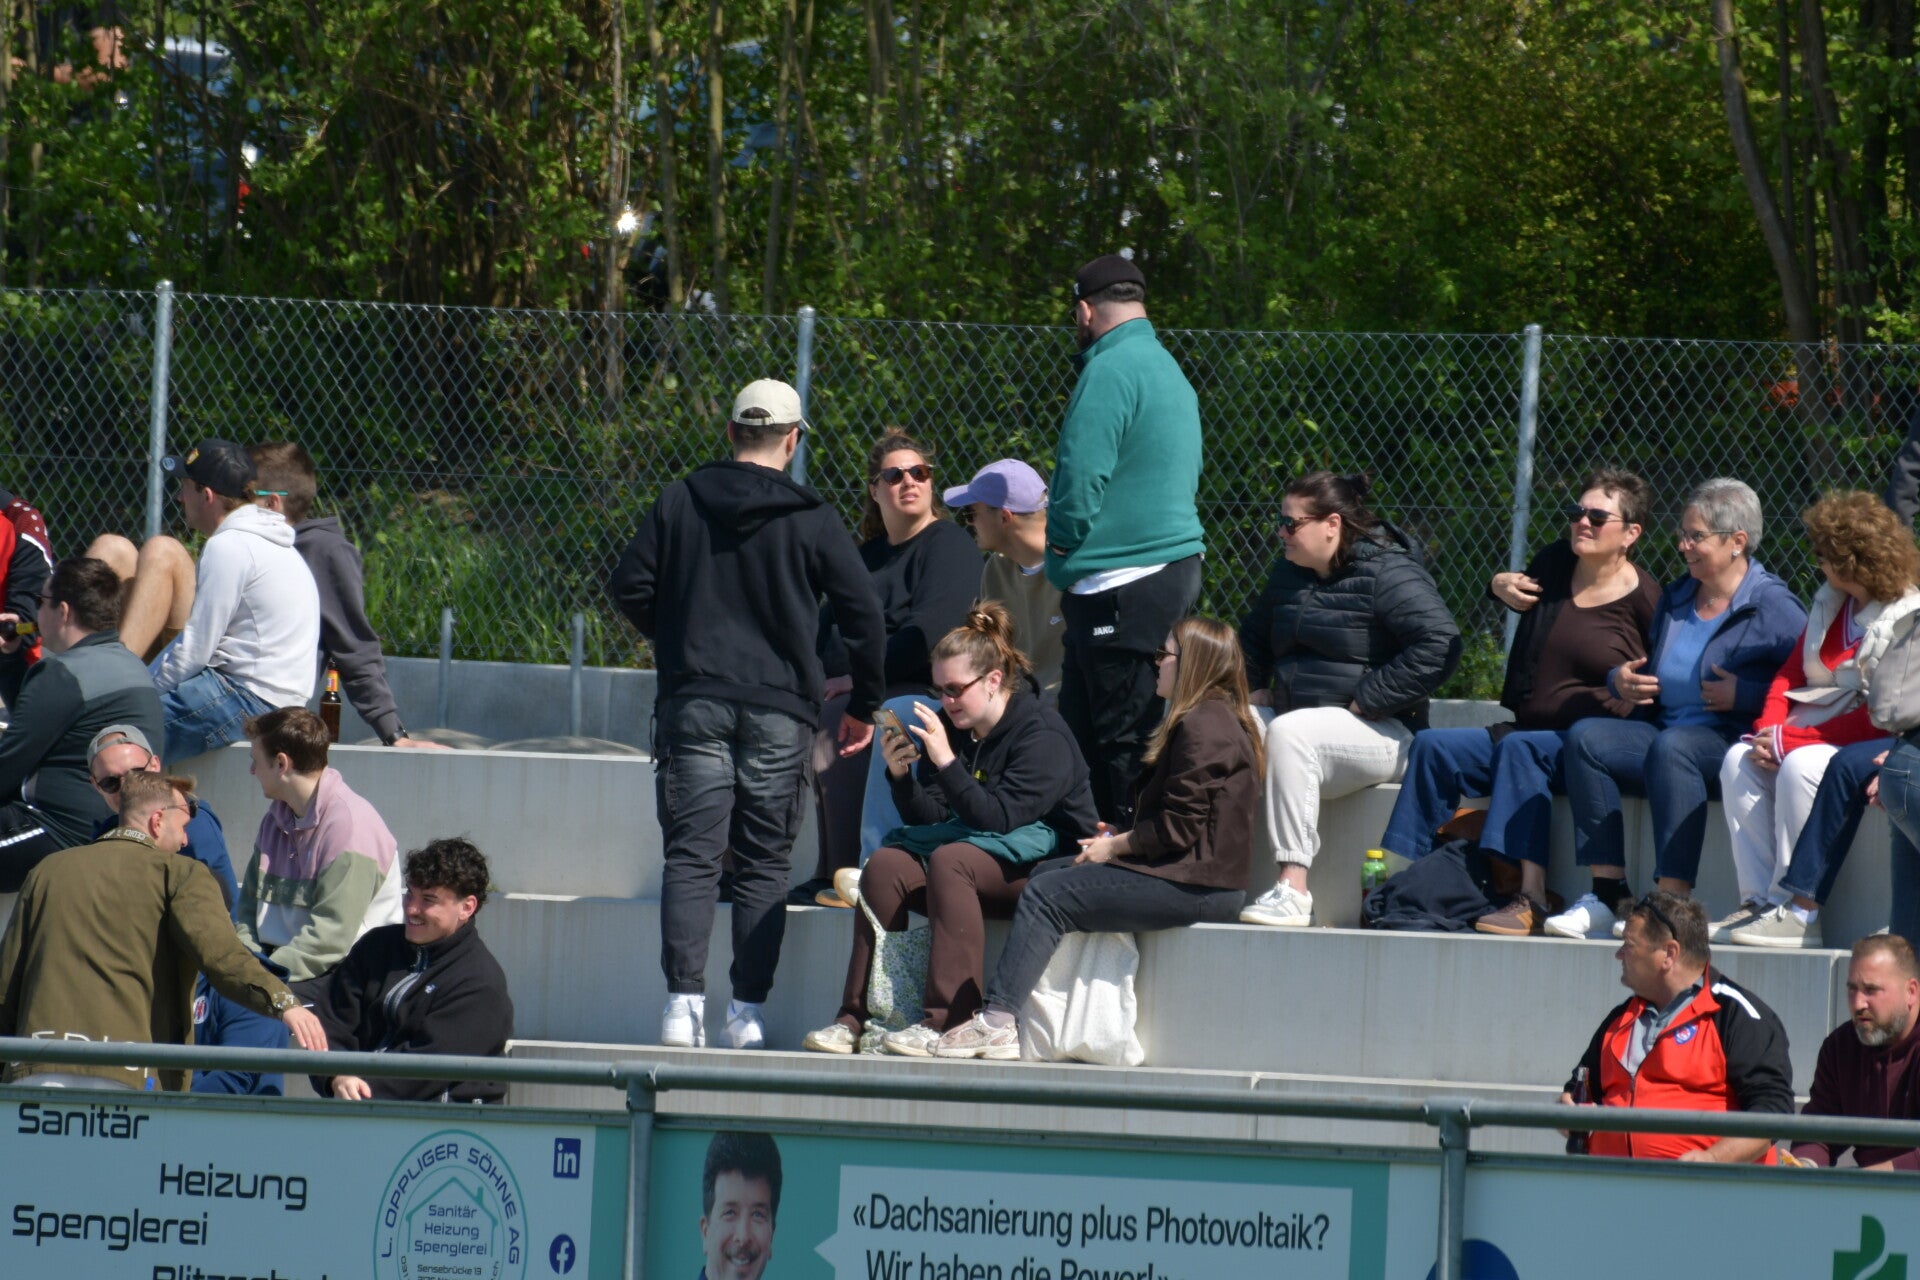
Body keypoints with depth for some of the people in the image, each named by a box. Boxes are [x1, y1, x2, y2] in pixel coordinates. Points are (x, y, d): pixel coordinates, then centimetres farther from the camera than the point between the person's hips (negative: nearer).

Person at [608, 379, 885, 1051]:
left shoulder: (679, 502, 4)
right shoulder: (812, 520, 0)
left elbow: (630, 586, 3)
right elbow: (863, 614, -1)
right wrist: (863, 706, 11)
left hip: (693, 702, 1)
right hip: (779, 711, -1)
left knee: (690, 858, -1)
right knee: (763, 866, 6)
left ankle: (684, 1001, -14)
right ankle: (749, 1010, 1)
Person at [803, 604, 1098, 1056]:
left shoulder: (1042, 734, -13)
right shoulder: (950, 726, 8)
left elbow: (998, 818, -23)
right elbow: (927, 819, 7)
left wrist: (947, 763, -29)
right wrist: (901, 777, -12)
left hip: (1045, 859, -7)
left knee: (949, 860, -33)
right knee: (885, 863, -18)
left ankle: (947, 1021, -39)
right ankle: (856, 1015, -24)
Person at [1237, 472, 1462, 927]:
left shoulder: (1389, 574, -11)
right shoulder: (1289, 574, 17)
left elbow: (1438, 647, -23)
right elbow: (1253, 637, 35)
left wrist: (1365, 701, -21)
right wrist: (1254, 688, 15)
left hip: (1379, 732, -8)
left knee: (1288, 733, -36)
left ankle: (1293, 889, -40)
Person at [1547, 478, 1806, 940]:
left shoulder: (1773, 607, -4)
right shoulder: (1674, 600, 19)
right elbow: (1652, 677, 33)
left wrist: (1744, 694, -18)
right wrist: (1621, 680, 11)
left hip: (1735, 743, -8)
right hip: (1665, 730, 8)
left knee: (1671, 748, -37)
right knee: (1587, 737, -15)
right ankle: (1607, 895, -21)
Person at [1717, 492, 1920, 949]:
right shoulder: (1829, 604, 15)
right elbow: (1791, 674, 17)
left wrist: (1790, 739, -19)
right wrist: (1769, 730, -6)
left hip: (1867, 748, -8)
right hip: (1815, 735, 8)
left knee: (1800, 768, -34)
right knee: (1739, 761, -15)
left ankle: (1799, 911, -32)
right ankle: (1758, 900, -21)